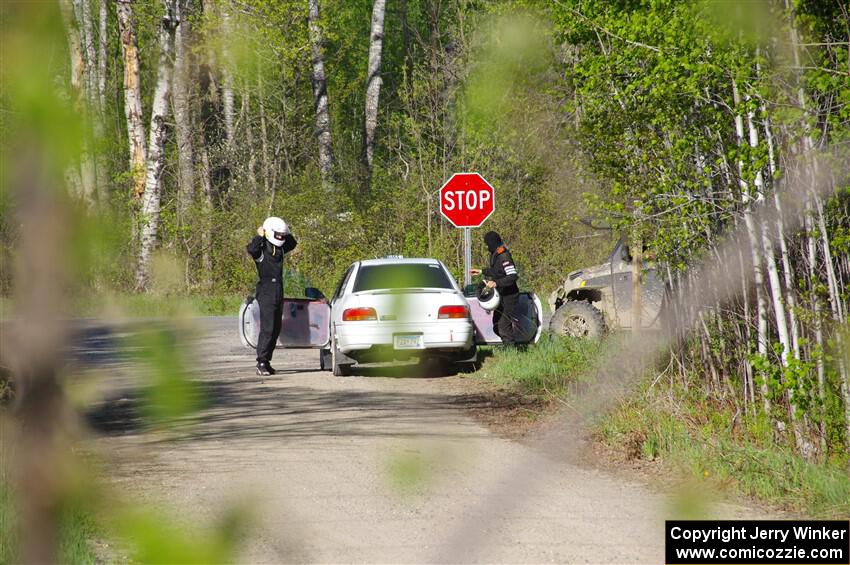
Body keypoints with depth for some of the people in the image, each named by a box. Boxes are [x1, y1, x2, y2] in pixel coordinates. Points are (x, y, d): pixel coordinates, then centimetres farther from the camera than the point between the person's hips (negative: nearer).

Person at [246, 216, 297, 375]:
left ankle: (266, 361, 16)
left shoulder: (279, 248, 14)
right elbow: (251, 249, -31)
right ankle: (261, 363, -14)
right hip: (266, 292, -8)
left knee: (276, 329, 9)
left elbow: (292, 243, 32)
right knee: (267, 328, -14)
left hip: (279, 293, 8)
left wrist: (285, 233, 16)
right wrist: (259, 236, -17)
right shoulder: (262, 248, -9)